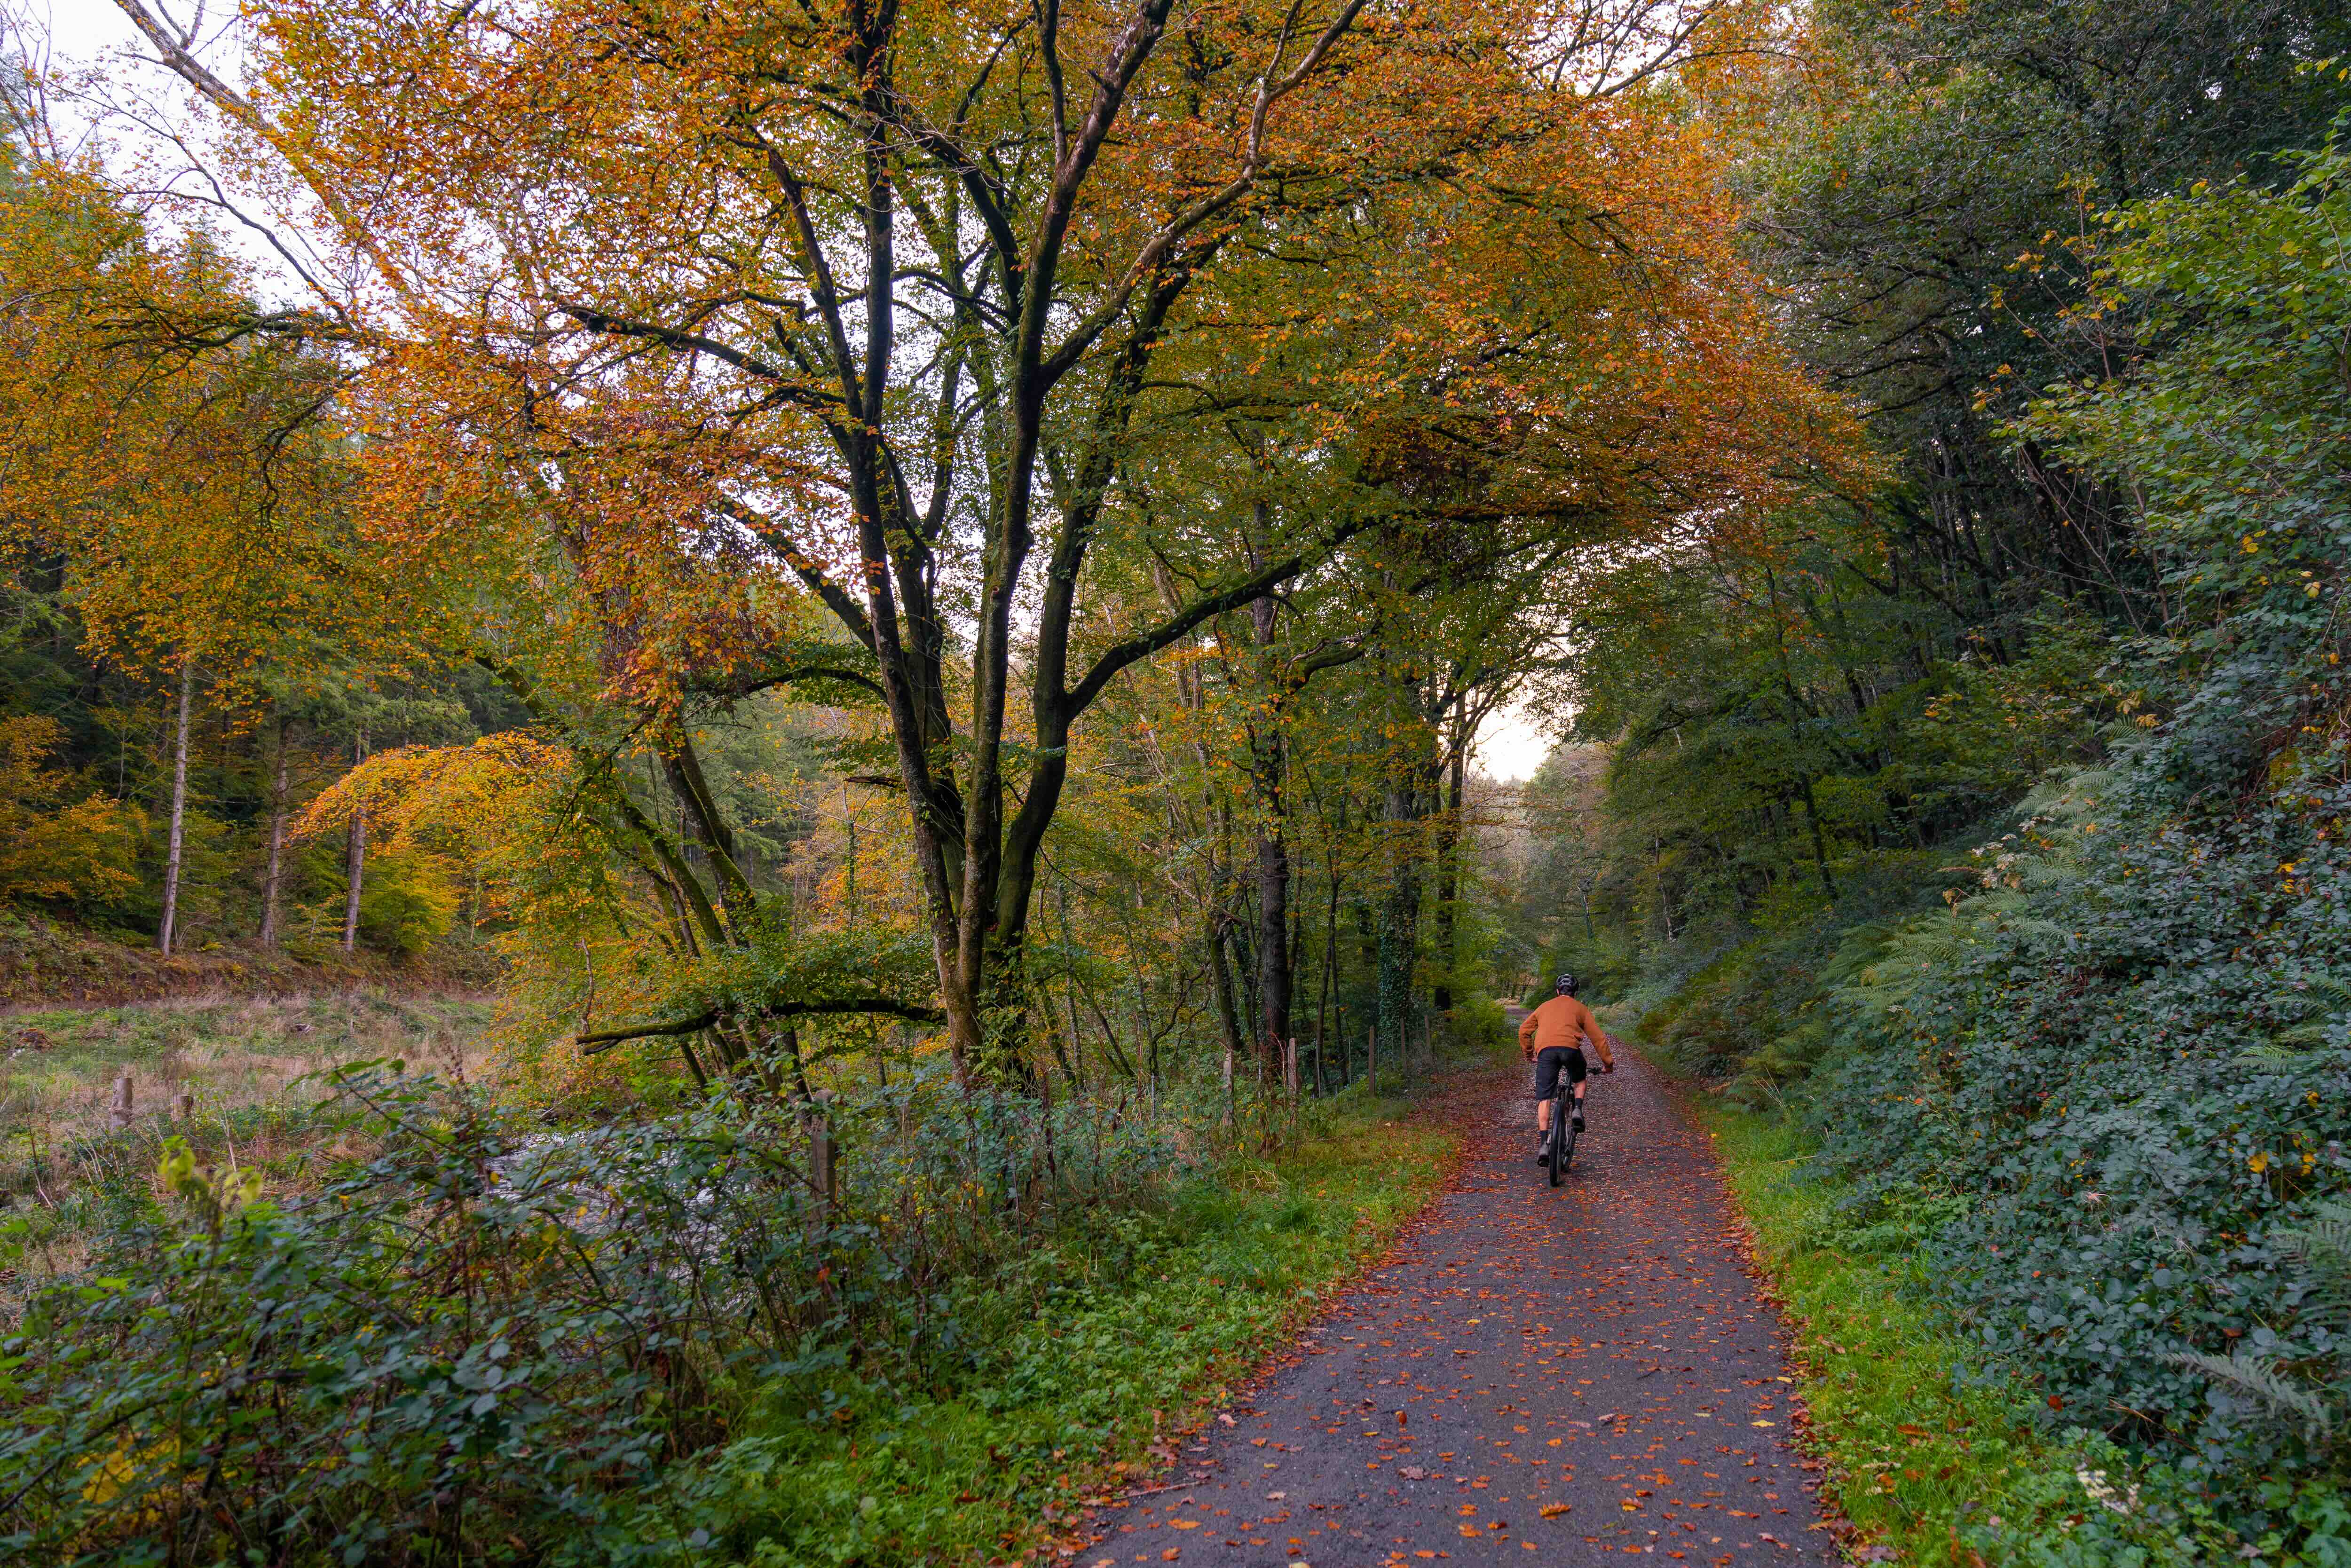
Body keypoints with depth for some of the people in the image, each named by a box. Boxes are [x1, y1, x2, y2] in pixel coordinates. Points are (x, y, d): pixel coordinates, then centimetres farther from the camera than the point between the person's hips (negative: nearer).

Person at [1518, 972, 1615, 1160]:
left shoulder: (1545, 1007, 29)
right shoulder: (1580, 1008, 23)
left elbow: (1523, 1032, 27)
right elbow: (1598, 1037, 17)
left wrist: (1528, 1054, 39)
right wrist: (1608, 1062, 24)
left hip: (1545, 1051, 1)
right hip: (1570, 1049, -1)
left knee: (1544, 1098, 3)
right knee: (1580, 1080, 31)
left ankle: (1543, 1143, -9)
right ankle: (1578, 1110, 5)